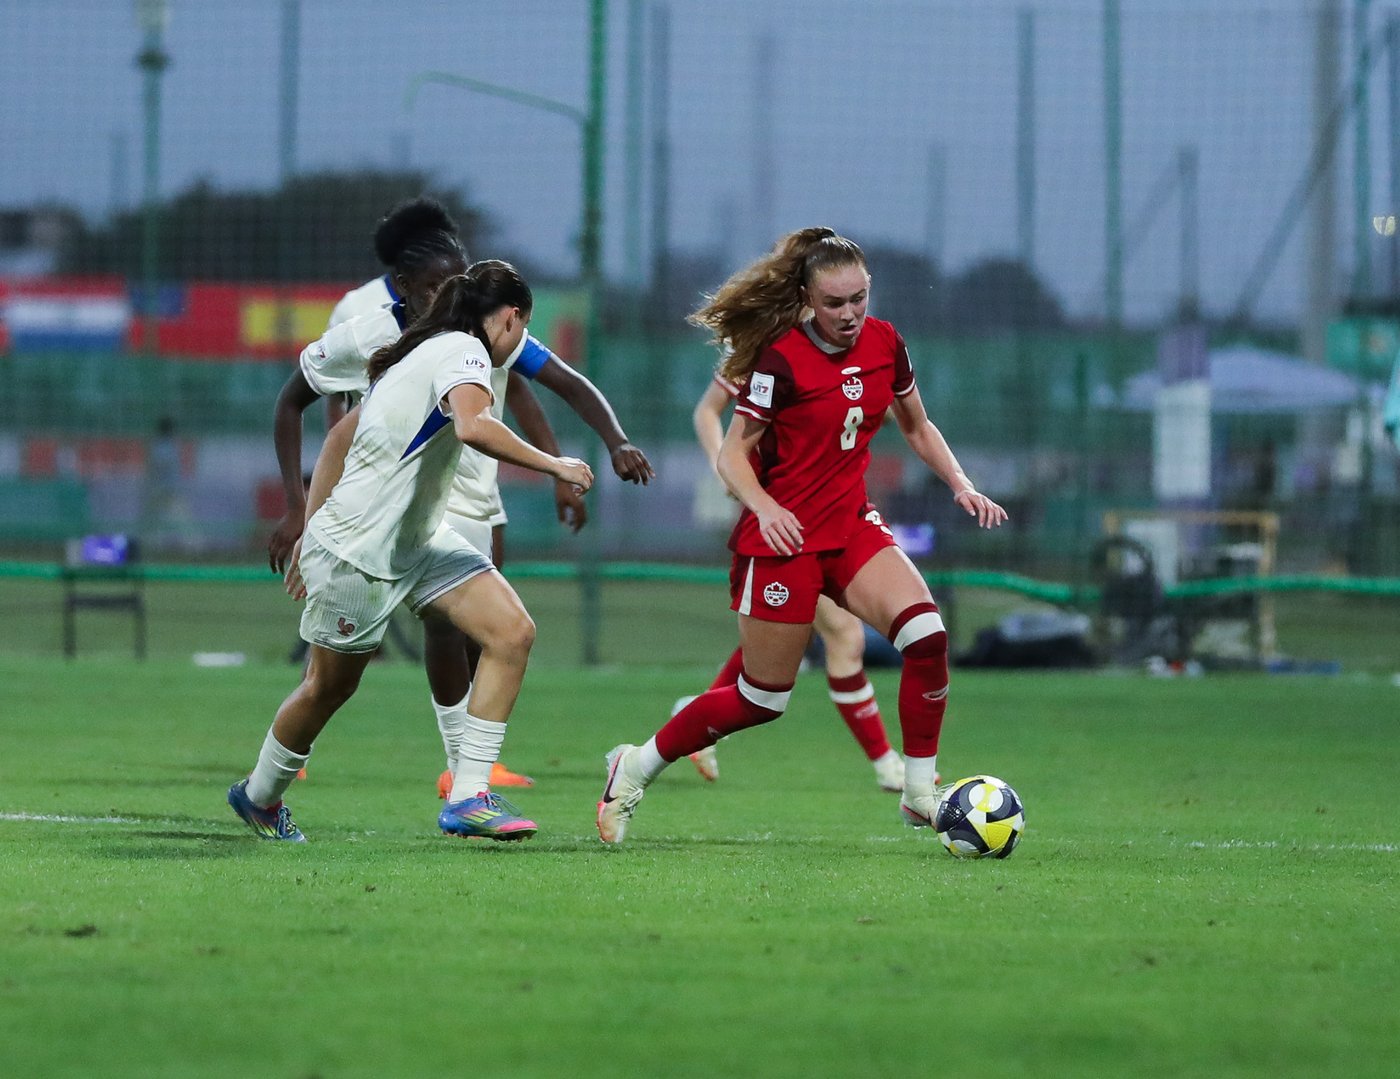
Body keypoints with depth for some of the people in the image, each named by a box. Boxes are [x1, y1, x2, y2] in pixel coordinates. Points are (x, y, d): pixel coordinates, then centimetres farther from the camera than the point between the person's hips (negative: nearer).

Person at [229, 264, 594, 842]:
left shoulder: (419, 355, 13)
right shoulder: (464, 351, -16)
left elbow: (339, 436, 19)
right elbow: (472, 426, -38)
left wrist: (312, 528, 21)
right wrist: (551, 464, -27)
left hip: (418, 541, 9)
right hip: (356, 551, -9)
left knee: (513, 632, -8)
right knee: (328, 686, 9)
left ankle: (468, 797, -9)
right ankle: (259, 794, 35)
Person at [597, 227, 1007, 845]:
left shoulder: (884, 343, 2)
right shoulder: (781, 359, -15)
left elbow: (917, 428, 18)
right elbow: (732, 454, -12)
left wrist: (961, 485, 4)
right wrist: (765, 508, -29)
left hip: (852, 527, 5)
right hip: (784, 535, -5)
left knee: (927, 635, -20)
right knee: (763, 700, 1)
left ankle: (921, 794, -9)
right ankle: (636, 767, 21)